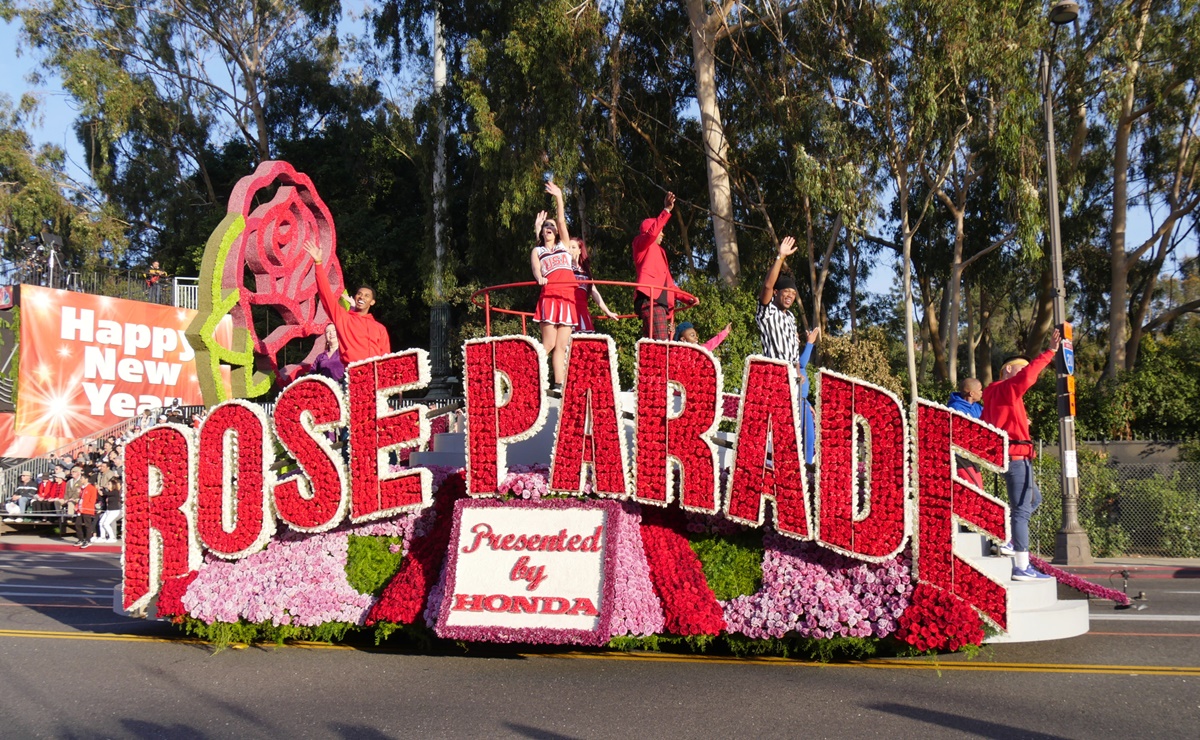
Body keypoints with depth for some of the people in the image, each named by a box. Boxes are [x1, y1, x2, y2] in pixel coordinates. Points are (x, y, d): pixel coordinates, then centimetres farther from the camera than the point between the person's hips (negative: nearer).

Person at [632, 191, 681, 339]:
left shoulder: (659, 251, 31)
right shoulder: (642, 244, 9)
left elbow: (668, 283, 28)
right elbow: (651, 232, -15)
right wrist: (667, 210, -19)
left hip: (660, 301, 9)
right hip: (651, 299, -9)